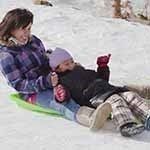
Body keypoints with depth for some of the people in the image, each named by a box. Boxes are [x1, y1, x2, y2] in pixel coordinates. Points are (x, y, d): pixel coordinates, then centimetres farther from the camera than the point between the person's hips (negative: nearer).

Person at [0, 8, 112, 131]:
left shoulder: (34, 41, 12)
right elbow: (17, 84, -14)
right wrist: (46, 82, -26)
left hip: (50, 83, 8)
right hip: (33, 93, -8)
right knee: (61, 101, -38)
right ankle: (88, 117, -67)